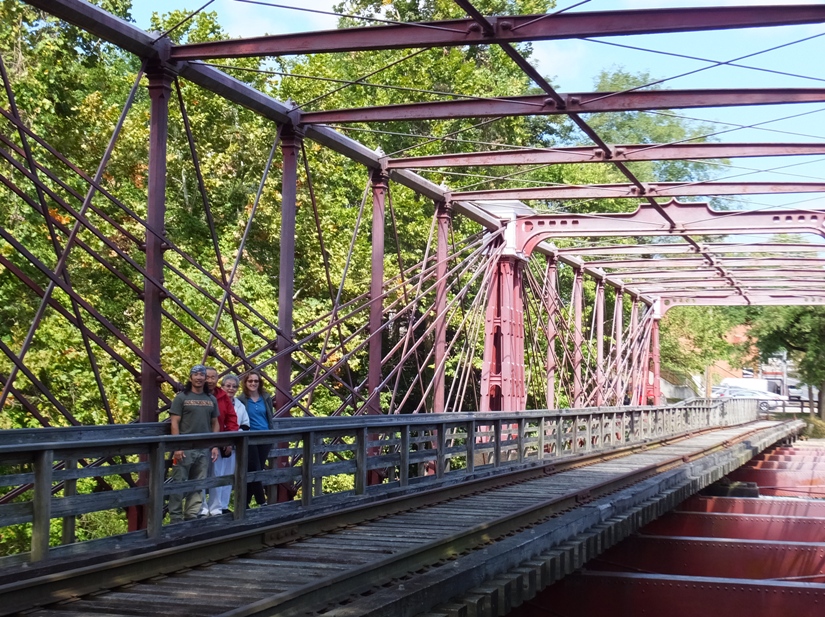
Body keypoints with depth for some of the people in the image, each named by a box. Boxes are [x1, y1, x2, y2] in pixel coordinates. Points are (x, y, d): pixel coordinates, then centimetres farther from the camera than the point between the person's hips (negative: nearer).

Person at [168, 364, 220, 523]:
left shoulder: (211, 400, 13)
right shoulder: (181, 397, 0)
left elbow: (215, 424, 16)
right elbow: (174, 423, -4)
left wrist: (215, 446, 7)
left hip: (204, 449, 4)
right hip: (185, 448, -4)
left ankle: (192, 516, 12)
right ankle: (175, 518, 3)